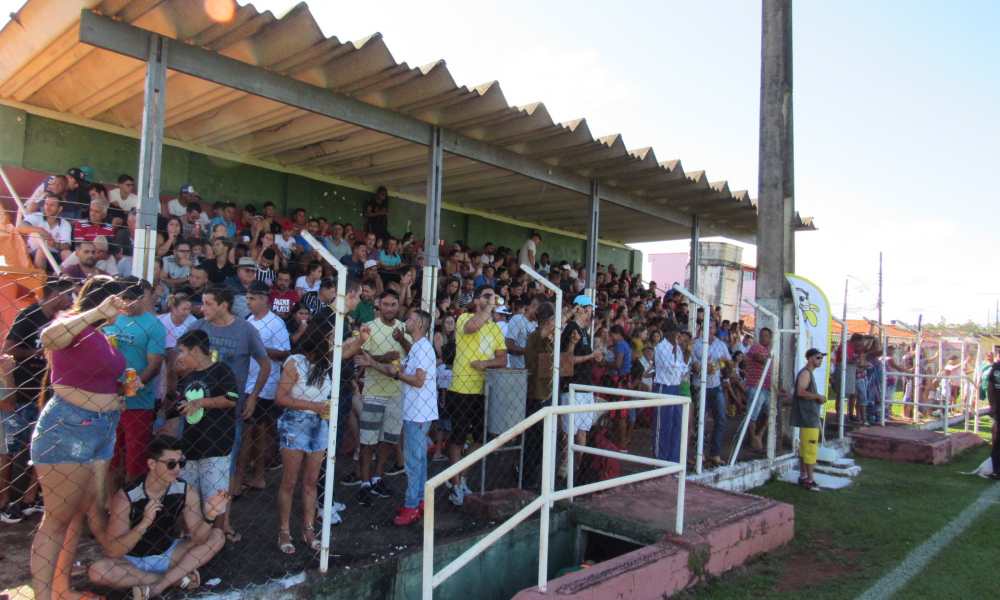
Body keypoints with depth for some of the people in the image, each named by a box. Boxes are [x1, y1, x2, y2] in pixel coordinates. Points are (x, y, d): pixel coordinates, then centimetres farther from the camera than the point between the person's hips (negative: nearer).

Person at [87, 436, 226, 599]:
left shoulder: (186, 491, -14)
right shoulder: (127, 497, -22)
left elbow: (198, 539, -16)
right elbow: (113, 552, -24)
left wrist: (208, 517, -36)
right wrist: (144, 523, -39)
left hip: (168, 554, 3)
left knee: (217, 537, -15)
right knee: (98, 570, -32)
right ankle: (178, 578, -18)